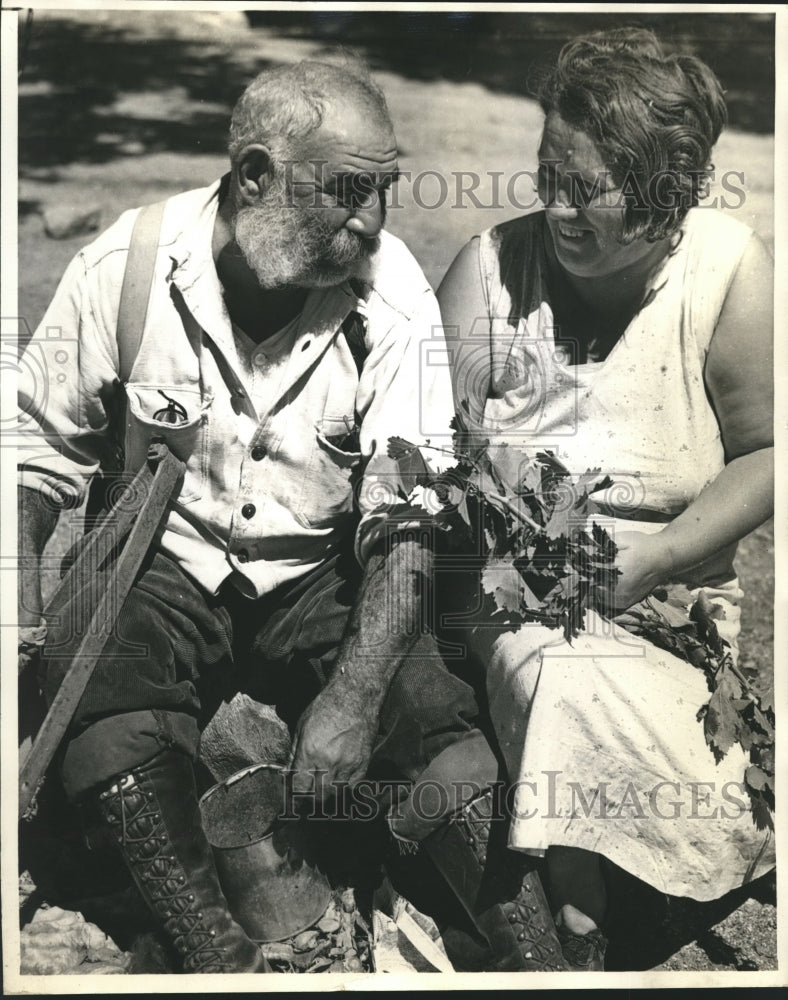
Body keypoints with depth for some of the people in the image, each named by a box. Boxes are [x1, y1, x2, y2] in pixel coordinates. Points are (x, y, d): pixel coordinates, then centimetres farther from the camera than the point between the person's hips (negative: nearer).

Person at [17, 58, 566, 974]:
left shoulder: (394, 292, -13)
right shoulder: (125, 269, -12)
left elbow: (406, 520, -13)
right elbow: (38, 456, 1)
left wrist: (353, 697, -26)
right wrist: (22, 619, -15)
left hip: (321, 576, 1)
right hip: (164, 563, 0)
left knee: (441, 721, -23)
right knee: (111, 742, -30)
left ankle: (515, 956, -4)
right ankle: (221, 958, -14)